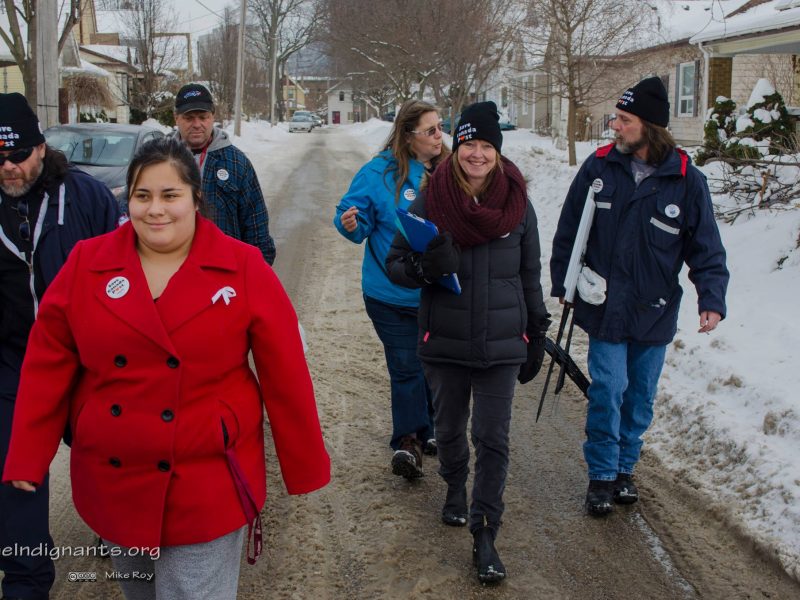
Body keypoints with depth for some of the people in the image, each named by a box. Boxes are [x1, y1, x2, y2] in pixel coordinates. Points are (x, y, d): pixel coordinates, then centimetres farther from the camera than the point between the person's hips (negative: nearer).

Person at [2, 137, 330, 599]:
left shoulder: (245, 269, -10)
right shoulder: (86, 264, -3)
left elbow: (285, 376, -7)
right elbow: (48, 367, 2)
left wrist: (304, 467, -3)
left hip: (209, 490, -3)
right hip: (112, 483, 4)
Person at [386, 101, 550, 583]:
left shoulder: (518, 205, -2)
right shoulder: (429, 203, -6)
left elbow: (530, 275, 7)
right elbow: (395, 262, -2)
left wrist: (537, 338, 9)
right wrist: (426, 267, -24)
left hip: (502, 345, 0)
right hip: (445, 343, 1)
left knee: (493, 439, -2)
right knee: (449, 429, 17)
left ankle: (485, 535, 7)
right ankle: (456, 488, 46)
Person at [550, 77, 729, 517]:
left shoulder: (687, 181, -8)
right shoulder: (598, 167, -5)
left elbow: (706, 250, -4)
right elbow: (568, 230, 5)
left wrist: (711, 300, -16)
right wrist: (562, 283, 7)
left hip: (655, 312, 1)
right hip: (604, 308, -1)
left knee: (641, 394, 12)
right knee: (609, 389, -4)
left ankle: (624, 467, 32)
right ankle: (602, 475, 14)